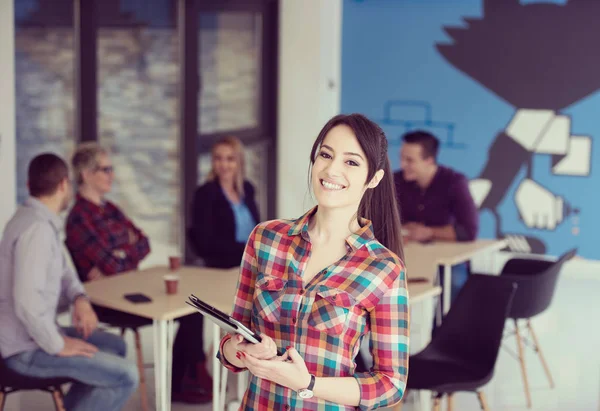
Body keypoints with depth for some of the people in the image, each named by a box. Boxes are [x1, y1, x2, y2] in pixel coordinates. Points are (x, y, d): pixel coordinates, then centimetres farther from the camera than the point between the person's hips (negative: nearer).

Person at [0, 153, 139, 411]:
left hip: (35, 334, 10)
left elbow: (61, 271, 20)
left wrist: (80, 299, 0)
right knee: (126, 377, -13)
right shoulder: (37, 229, -24)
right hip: (28, 349, -10)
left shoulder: (37, 219, 8)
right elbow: (28, 303, -32)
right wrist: (58, 346, -18)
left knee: (115, 346, 23)